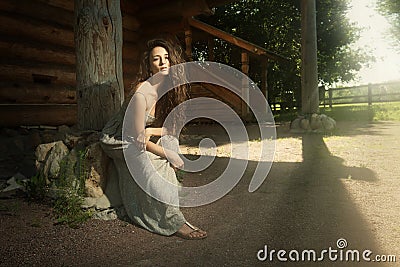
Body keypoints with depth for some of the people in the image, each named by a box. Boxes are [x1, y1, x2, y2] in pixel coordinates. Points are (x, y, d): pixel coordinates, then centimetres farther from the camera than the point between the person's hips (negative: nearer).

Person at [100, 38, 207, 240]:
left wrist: (148, 131, -22)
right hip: (119, 140, -7)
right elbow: (136, 137, -26)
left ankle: (167, 197, -10)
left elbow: (171, 129, -2)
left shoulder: (169, 90, -6)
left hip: (137, 138, 7)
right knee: (150, 164, -28)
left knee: (170, 140, -14)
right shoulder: (141, 93, -29)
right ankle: (174, 223, -22)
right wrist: (168, 154, -20)